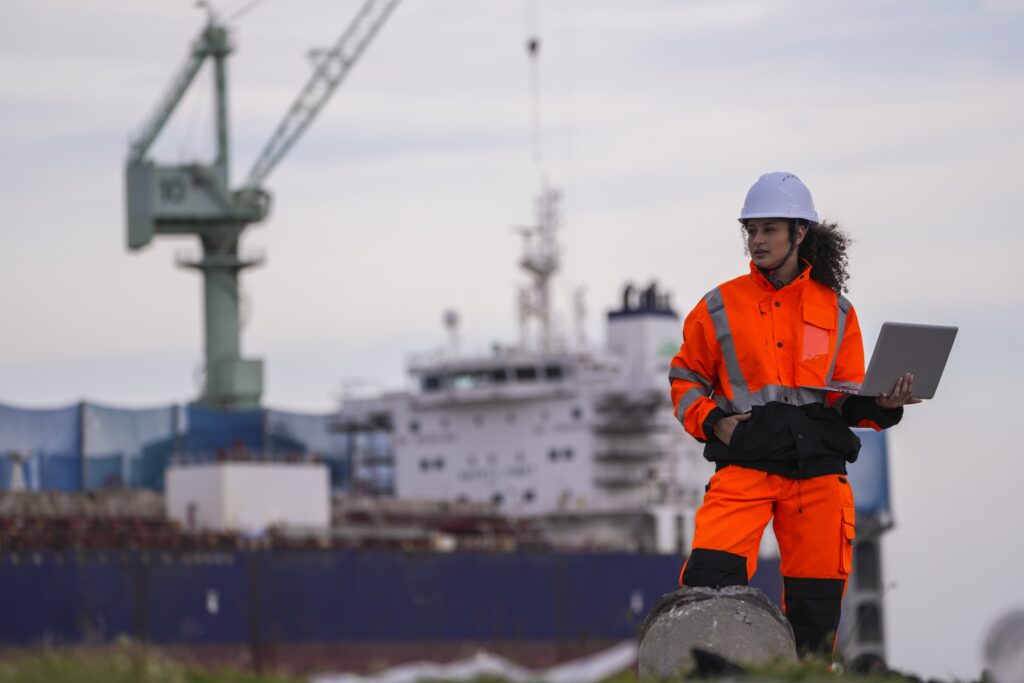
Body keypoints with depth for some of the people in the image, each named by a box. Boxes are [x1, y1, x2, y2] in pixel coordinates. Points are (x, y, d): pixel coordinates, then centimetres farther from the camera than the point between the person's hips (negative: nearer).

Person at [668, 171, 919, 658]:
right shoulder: (720, 307, 7)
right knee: (709, 577, -21)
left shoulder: (835, 310, 11)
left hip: (818, 467, 2)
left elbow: (849, 395, 14)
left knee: (816, 602, 3)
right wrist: (711, 420, -2)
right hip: (744, 461, -2)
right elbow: (686, 377, 15)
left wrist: (880, 404, -6)